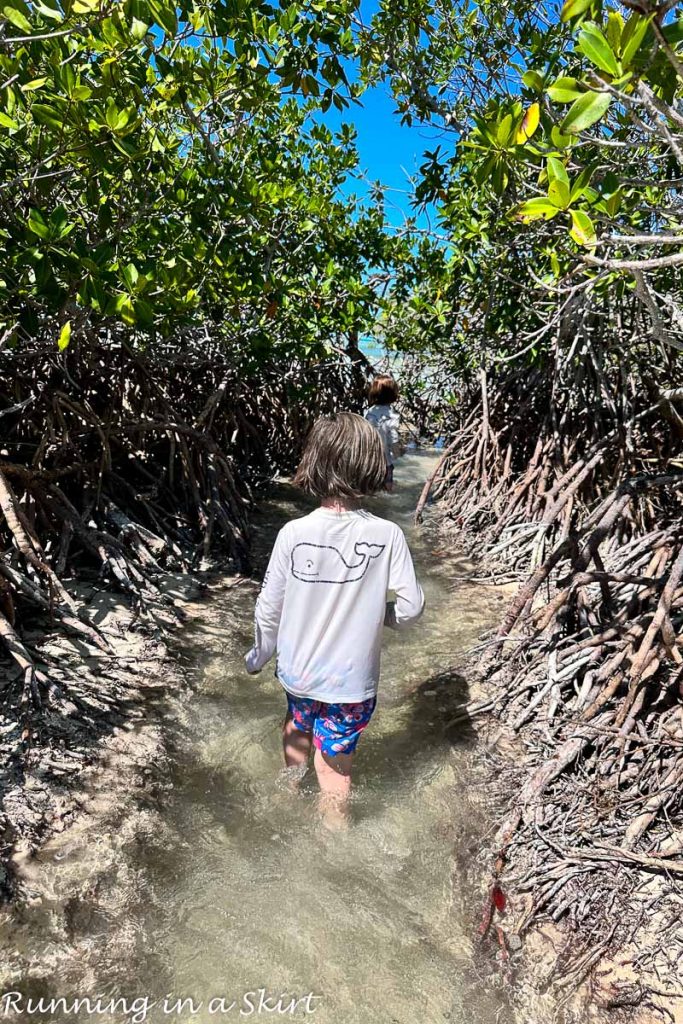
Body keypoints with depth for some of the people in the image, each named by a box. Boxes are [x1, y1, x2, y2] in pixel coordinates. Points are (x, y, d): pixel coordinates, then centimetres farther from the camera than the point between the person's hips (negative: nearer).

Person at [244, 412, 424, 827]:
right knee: (336, 759, 19)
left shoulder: (294, 534, -20)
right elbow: (411, 606, -15)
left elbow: (269, 608, -11)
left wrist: (259, 656, 8)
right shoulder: (388, 535, -20)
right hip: (352, 680, -2)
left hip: (298, 669, 2)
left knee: (298, 725, 33)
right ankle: (335, 825, 41)